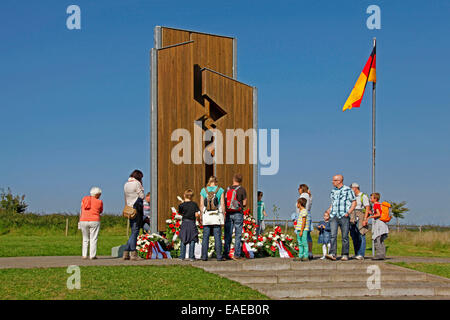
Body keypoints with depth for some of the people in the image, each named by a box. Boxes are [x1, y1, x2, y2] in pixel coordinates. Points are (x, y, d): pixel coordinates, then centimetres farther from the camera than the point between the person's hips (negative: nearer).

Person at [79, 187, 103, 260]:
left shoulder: (84, 198, 8)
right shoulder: (99, 202, 0)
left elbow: (81, 211, 10)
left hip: (83, 221, 3)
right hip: (94, 221, -3)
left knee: (85, 239, 14)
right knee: (93, 239, 3)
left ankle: (84, 255, 8)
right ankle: (92, 256, -1)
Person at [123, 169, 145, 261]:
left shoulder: (126, 184, 14)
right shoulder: (137, 183, -9)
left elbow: (126, 198, 15)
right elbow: (142, 196, -7)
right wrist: (141, 187, 2)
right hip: (136, 209, -8)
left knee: (133, 231, 13)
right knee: (135, 231, -5)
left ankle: (126, 253, 9)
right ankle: (133, 254, -6)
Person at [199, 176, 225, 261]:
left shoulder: (203, 190, 4)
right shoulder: (220, 190, 0)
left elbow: (201, 205, 2)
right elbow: (222, 204, -3)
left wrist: (201, 217, 8)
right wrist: (223, 216, 4)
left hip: (206, 216, 1)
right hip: (217, 216, -1)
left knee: (205, 237, 4)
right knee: (217, 237, 1)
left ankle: (204, 256, 2)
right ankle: (219, 256, -2)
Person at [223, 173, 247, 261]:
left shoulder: (227, 189, 6)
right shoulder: (241, 189, -4)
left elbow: (224, 202, 7)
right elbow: (244, 203, -3)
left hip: (229, 214, 3)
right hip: (238, 214, -3)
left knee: (228, 235, 6)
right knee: (238, 235, 0)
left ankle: (226, 253, 4)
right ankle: (237, 255, -2)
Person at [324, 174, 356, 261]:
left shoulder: (348, 190, -1)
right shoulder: (333, 191, 16)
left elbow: (354, 202, 1)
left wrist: (348, 212, -10)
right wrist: (328, 213, 15)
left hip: (344, 216, -4)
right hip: (333, 216, 4)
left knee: (345, 237, 1)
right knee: (333, 235, -9)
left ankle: (345, 255, 9)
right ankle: (332, 254, -16)